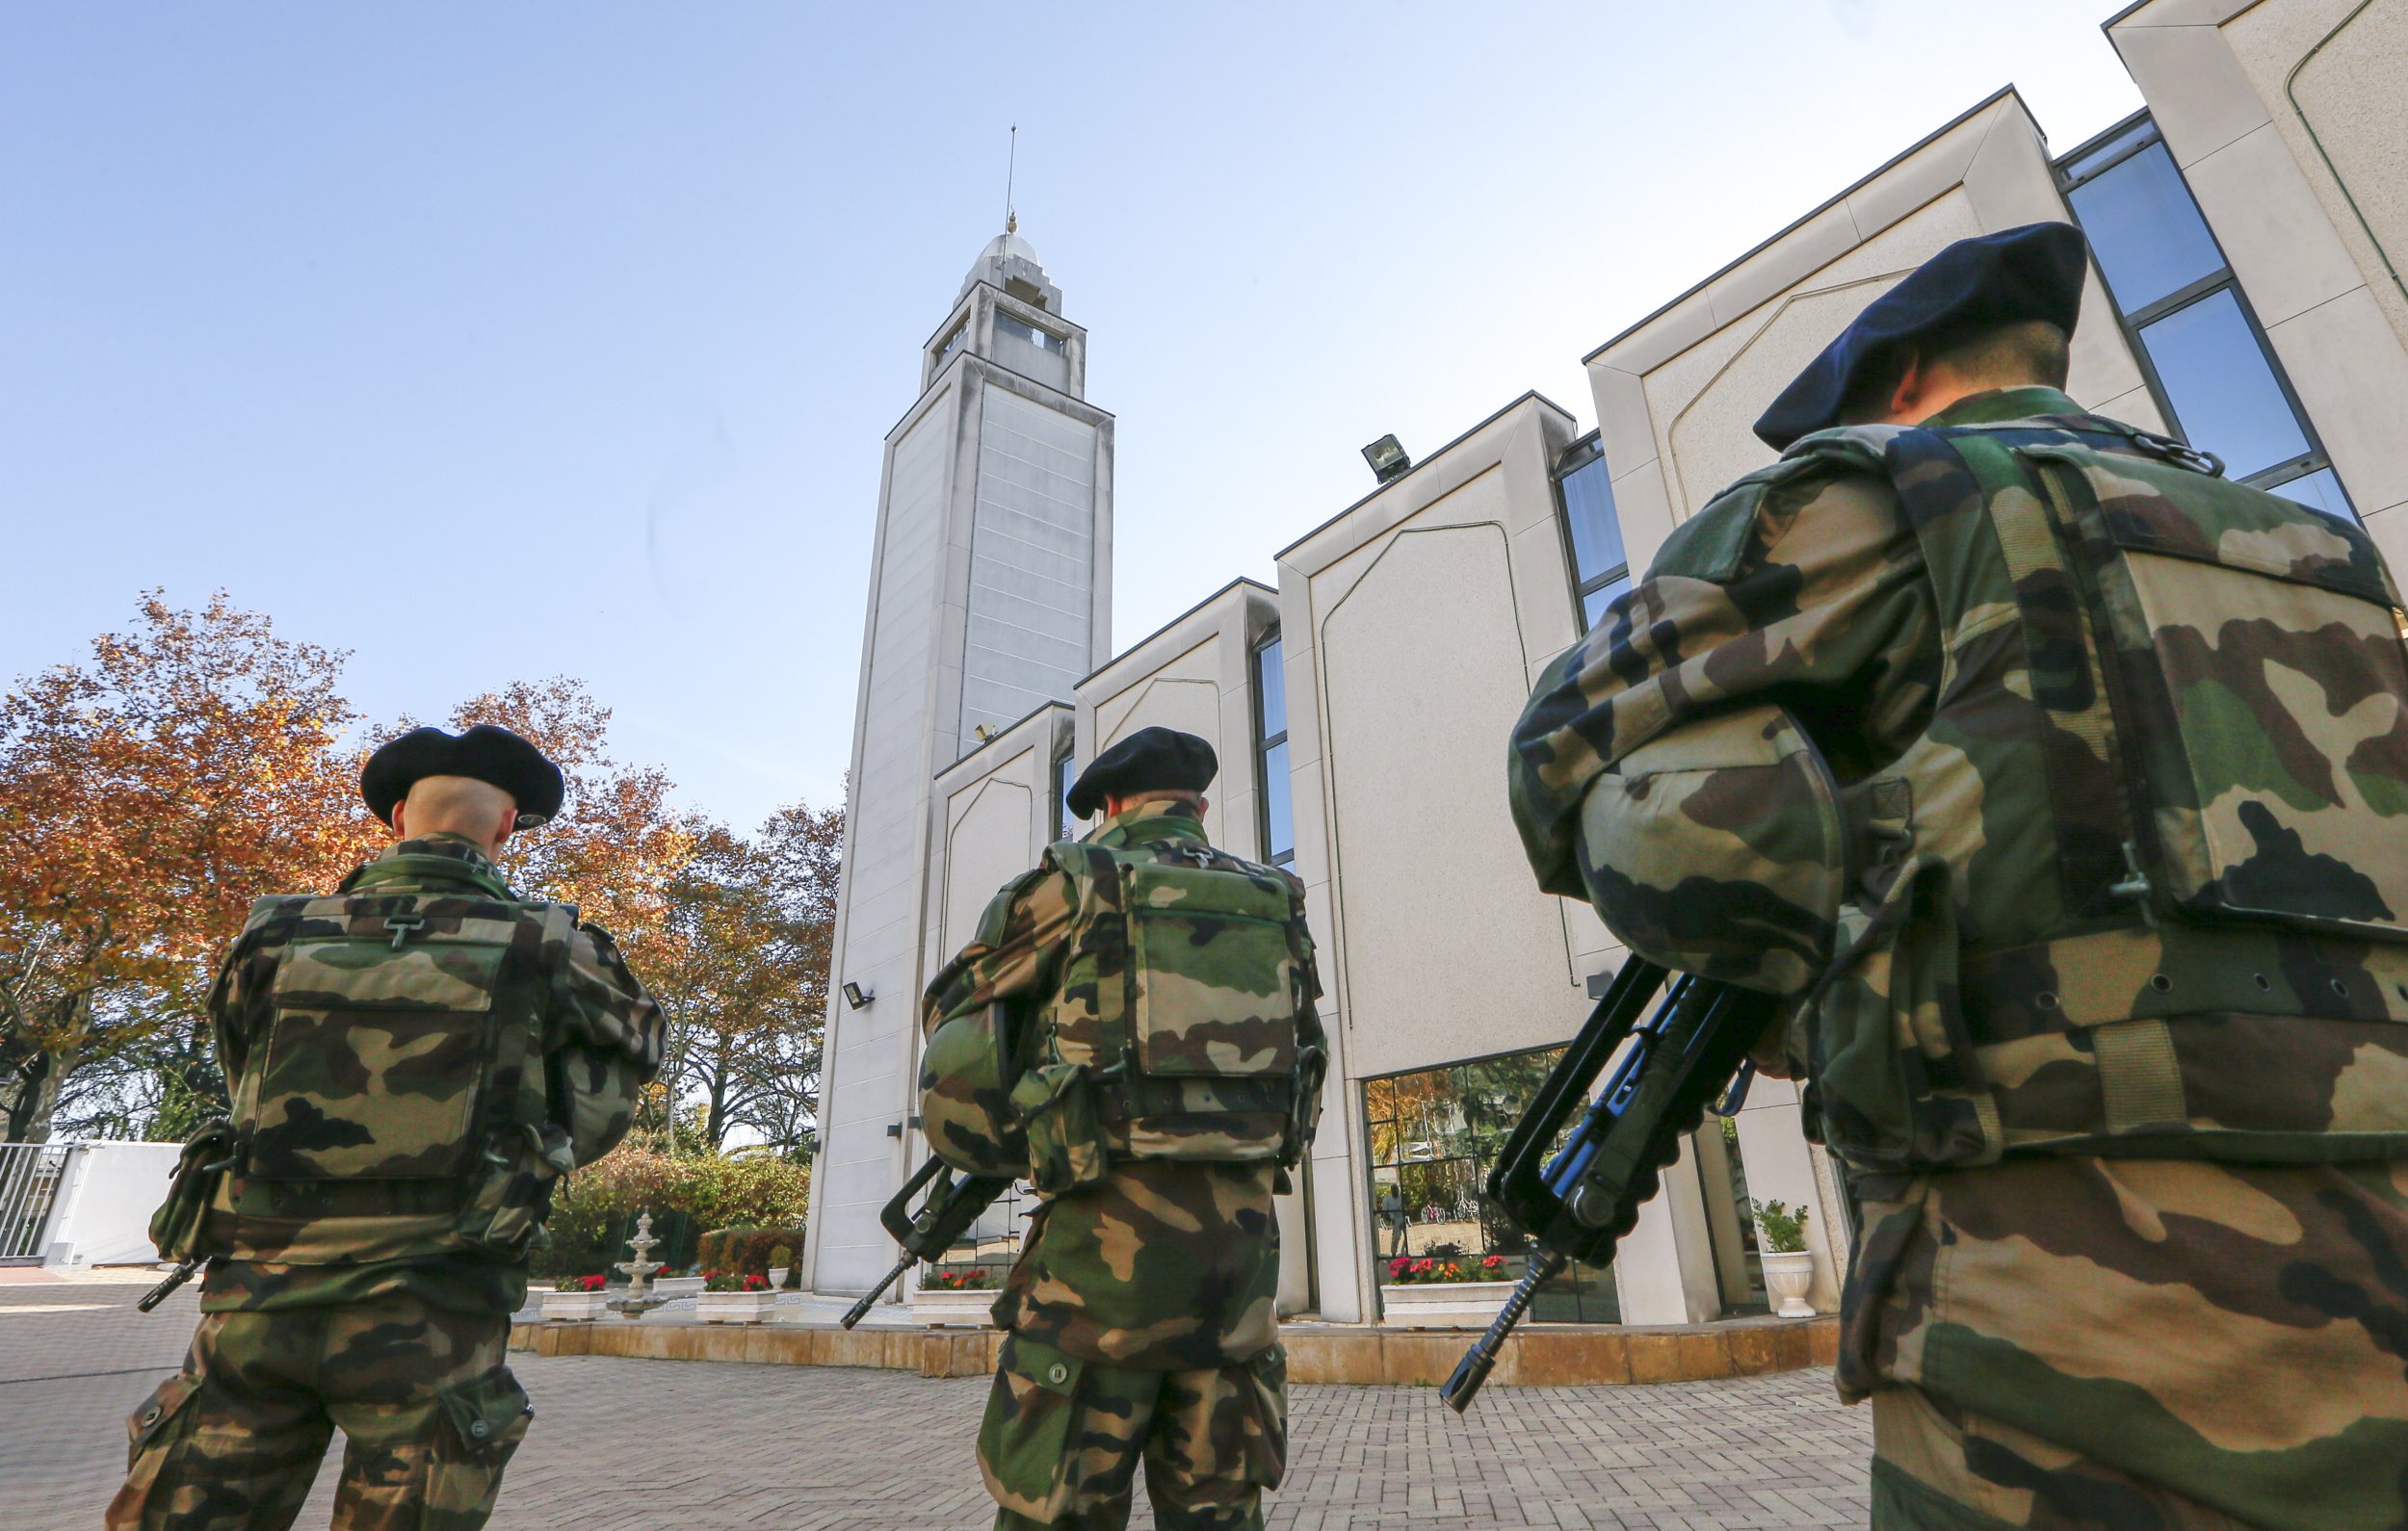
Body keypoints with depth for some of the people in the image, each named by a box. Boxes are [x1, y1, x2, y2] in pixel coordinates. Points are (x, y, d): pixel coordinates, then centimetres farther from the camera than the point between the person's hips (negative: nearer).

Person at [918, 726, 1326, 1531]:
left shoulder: (1071, 883, -1)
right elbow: (1300, 1045, 16)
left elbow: (955, 1009, 9)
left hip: (1112, 1227, -4)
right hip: (1244, 1226, 5)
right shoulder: (1273, 900, 9)